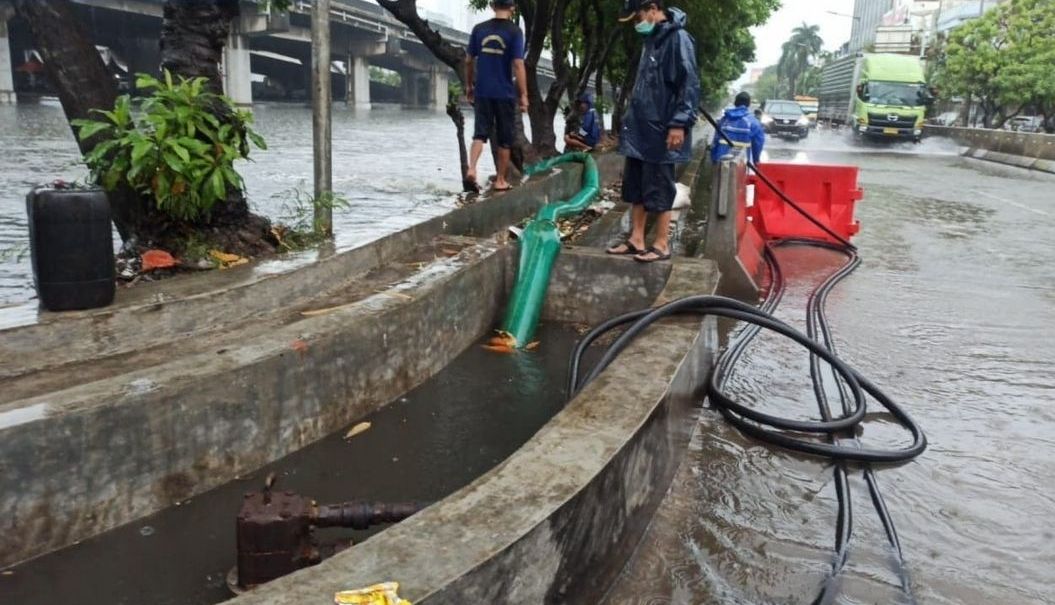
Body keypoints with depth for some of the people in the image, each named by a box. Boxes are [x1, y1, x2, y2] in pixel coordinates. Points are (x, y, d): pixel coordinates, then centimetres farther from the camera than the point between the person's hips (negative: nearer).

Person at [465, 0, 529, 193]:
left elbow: (469, 61, 9)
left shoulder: (479, 29, 5)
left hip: (482, 91, 3)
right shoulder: (514, 31, -6)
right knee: (504, 138, 9)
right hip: (505, 93, -3)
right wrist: (523, 94, -9)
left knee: (480, 133, 5)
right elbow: (518, 65, -12)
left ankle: (471, 169, -18)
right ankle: (500, 180, 14)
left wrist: (470, 86, 21)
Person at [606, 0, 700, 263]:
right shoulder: (651, 39, 16)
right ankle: (636, 239, 19)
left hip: (661, 132, -9)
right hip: (640, 130, 9)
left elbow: (689, 84, -17)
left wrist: (679, 123, -22)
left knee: (659, 190, -2)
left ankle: (662, 244, 8)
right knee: (635, 188, 11)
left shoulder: (678, 39, -12)